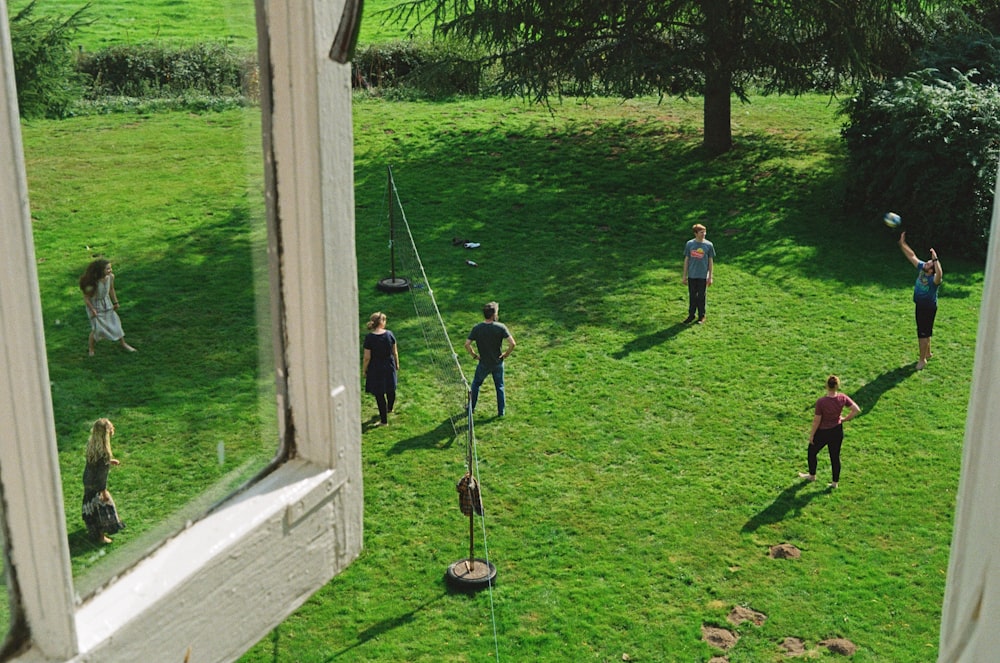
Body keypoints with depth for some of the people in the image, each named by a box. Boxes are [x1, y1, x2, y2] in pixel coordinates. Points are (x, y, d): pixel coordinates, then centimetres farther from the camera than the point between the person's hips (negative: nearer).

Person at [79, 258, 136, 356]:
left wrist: (115, 302, 12)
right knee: (97, 328, 1)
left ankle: (123, 343, 31)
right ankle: (90, 347, 28)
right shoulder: (92, 282, -32)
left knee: (115, 323, 13)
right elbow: (86, 297, -20)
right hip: (95, 305, -5)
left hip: (107, 303, 5)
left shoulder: (110, 277, -16)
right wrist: (92, 310, -16)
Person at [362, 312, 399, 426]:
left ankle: (384, 420, 14)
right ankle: (390, 408, 53)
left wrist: (364, 369, 0)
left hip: (376, 370, -4)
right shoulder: (389, 334, -12)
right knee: (391, 389, 27)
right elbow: (395, 352, -1)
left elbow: (367, 357, -15)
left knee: (379, 394, 7)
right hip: (389, 367, 4)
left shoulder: (369, 337, -20)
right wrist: (397, 364, 16)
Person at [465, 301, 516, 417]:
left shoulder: (477, 328, -14)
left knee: (476, 384, 22)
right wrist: (506, 354, -6)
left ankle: (471, 408, 32)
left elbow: (467, 344, -17)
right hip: (498, 363, 0)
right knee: (499, 387, 17)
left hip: (483, 364, 0)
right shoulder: (501, 327, -17)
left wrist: (474, 355, -1)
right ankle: (501, 411, 22)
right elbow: (512, 343, -22)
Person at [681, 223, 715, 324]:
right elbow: (686, 260, 5)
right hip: (691, 276, 1)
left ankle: (701, 316, 20)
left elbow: (711, 261, 1)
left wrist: (710, 277, 0)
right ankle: (691, 315, 24)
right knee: (692, 296, 11)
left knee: (701, 297, 7)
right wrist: (684, 276, 6)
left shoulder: (709, 245, -4)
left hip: (703, 276, -1)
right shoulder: (689, 244, -1)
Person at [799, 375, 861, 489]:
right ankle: (835, 482, 30)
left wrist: (811, 435, -5)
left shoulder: (821, 402, -28)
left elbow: (816, 421, -19)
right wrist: (845, 419, 3)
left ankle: (812, 475, 42)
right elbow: (856, 410, -10)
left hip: (822, 432, -4)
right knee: (835, 456, 19)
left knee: (812, 452, 23)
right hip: (837, 431, 4)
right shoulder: (843, 398, -16)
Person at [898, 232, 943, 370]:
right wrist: (902, 244, -9)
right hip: (919, 306, 8)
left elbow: (939, 274, -55)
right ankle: (927, 353, 40)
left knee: (923, 333, -1)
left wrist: (936, 259, -54)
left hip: (929, 308, -8)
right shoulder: (921, 268, -9)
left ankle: (922, 359, 11)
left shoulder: (934, 279, -30)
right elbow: (912, 256, -3)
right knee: (925, 332, 23)